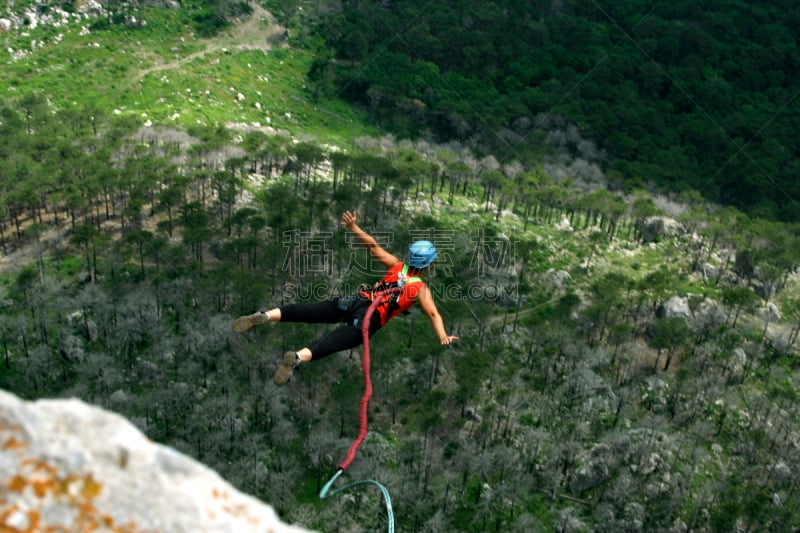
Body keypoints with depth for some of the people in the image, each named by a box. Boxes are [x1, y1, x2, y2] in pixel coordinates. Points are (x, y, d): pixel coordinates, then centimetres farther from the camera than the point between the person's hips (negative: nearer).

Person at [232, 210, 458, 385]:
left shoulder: (396, 266, 19)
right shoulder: (422, 288, 10)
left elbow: (372, 245, 14)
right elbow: (433, 314, -2)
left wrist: (353, 226, 12)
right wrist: (443, 337, -4)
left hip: (357, 300, 5)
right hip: (369, 317, -5)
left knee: (307, 311, -8)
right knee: (336, 340, -26)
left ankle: (265, 316, -25)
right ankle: (297, 357, -51)